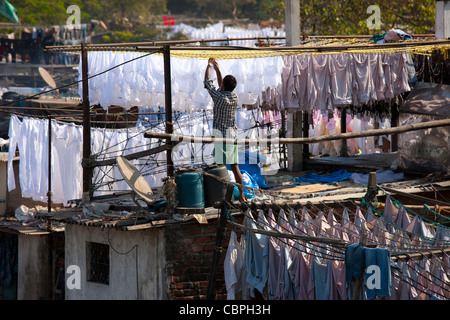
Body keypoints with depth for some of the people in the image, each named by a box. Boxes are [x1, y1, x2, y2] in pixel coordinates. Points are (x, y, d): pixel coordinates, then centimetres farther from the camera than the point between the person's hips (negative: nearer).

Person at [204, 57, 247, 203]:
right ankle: (241, 195, 9)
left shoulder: (220, 97, -14)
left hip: (221, 134, -7)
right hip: (232, 132, 7)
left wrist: (209, 66, 14)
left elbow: (207, 82, -2)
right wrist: (217, 68, 26)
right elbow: (221, 86, 26)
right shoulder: (234, 97, 6)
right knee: (234, 166, 10)